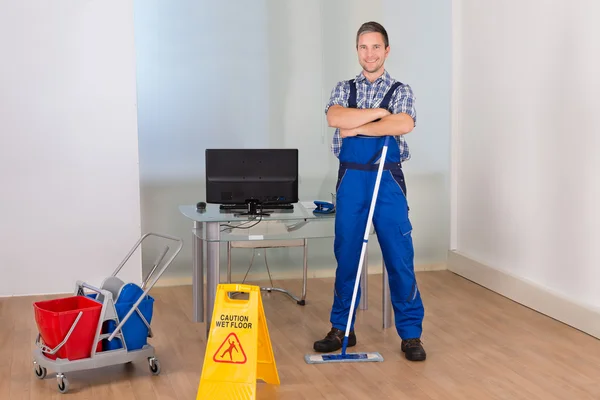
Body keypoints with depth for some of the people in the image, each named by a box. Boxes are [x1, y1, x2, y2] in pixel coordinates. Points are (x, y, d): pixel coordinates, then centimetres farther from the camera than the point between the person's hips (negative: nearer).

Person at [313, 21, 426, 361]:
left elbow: (404, 124, -17)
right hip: (351, 180, 2)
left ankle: (411, 333, 8)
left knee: (400, 258, -2)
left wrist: (357, 127, -13)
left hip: (388, 181, -2)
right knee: (346, 256, 7)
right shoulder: (344, 89, 11)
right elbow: (335, 118, -12)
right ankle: (341, 329, 19)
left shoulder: (400, 91, 5)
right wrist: (379, 112, -11)